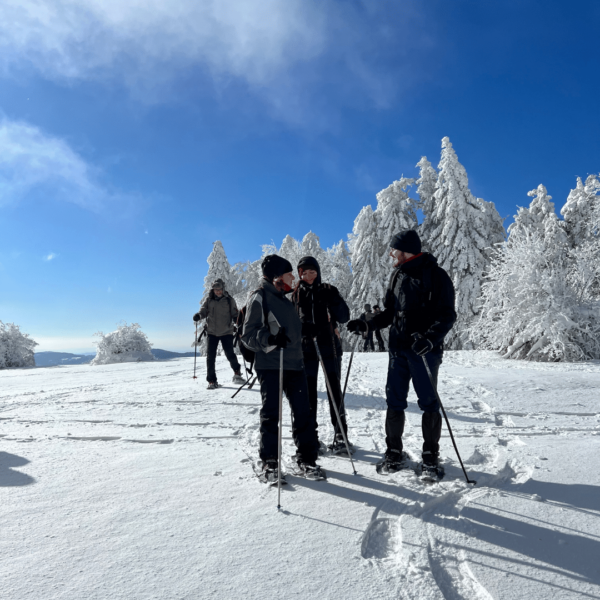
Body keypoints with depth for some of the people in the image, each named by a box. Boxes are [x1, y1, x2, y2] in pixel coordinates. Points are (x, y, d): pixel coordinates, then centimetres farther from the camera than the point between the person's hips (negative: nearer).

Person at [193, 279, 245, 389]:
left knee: (230, 354, -5)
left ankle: (237, 372, 24)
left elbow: (234, 313, 3)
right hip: (212, 332, 2)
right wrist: (199, 315, -21)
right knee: (210, 356, -1)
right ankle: (211, 380, 9)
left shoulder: (229, 300, -1)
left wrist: (236, 318, -19)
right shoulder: (209, 300, 3)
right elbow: (204, 310, 1)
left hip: (226, 332, -2)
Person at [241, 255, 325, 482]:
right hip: (270, 366, -7)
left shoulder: (286, 300, 19)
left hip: (294, 364, 7)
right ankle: (269, 462, 14)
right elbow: (248, 335, -10)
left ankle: (307, 459, 17)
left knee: (303, 411, 6)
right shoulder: (259, 297, -5)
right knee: (271, 413, 0)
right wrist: (269, 338, -25)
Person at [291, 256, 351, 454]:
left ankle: (340, 434, 5)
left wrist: (334, 301, -18)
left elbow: (344, 317, -1)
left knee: (334, 390, -3)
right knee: (308, 392, 6)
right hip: (306, 349, 2)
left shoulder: (328, 291, 3)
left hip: (328, 347, -1)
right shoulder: (296, 295, 8)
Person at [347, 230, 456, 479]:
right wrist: (367, 325, 4)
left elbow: (447, 315, -11)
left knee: (429, 403, 3)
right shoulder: (398, 275, 12)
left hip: (424, 350, -6)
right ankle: (394, 452, 21)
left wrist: (431, 338, -26)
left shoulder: (436, 275, -7)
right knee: (394, 401, 8)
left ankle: (431, 456, 18)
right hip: (398, 348, 6)